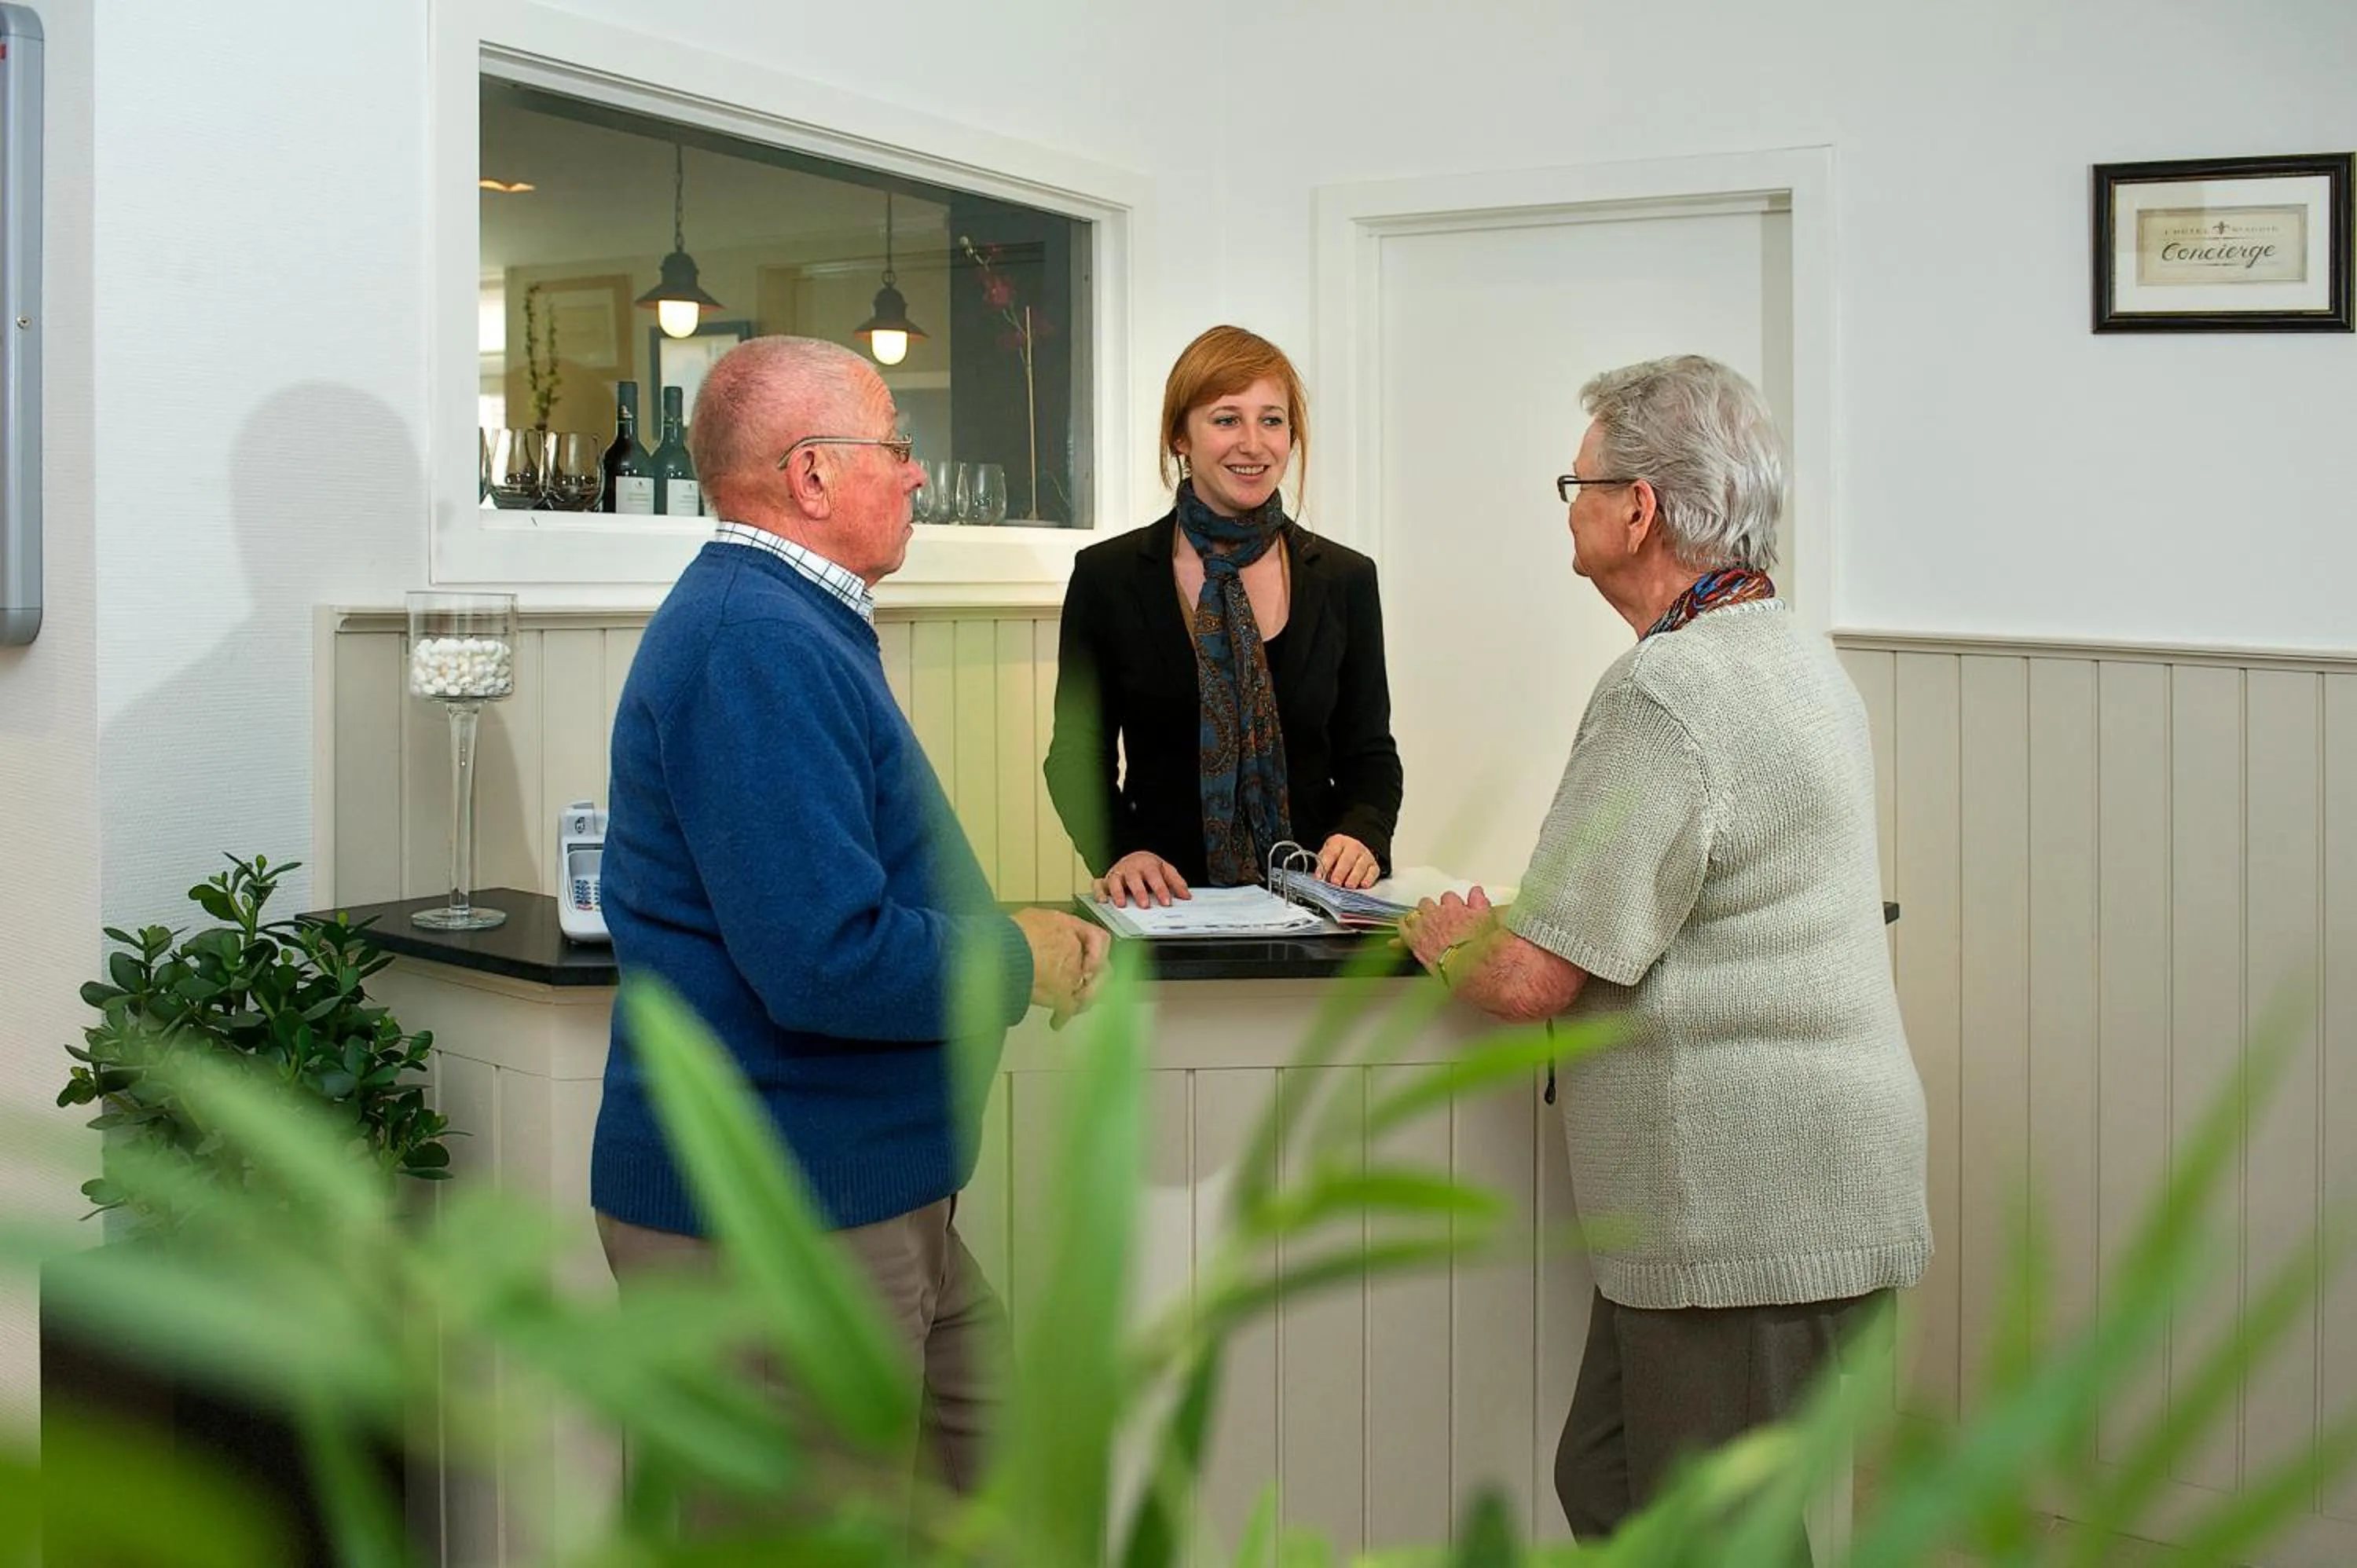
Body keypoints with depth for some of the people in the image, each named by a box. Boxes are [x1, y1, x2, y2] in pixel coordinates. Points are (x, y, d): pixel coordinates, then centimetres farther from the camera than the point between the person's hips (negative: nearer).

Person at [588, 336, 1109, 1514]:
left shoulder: (782, 622, 14)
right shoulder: (760, 645, -22)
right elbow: (829, 964, -30)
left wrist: (1003, 932, 9)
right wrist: (1025, 964, -13)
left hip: (869, 1199, 11)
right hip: (776, 1227, -10)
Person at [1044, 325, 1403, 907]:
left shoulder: (1346, 579, 7)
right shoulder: (1108, 576, 3)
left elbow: (1369, 756, 12)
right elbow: (1078, 755, 7)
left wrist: (1362, 836, -8)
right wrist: (1117, 853, -11)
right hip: (1162, 904, -1)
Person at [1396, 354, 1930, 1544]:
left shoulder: (1666, 695, -19)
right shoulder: (1794, 655, 14)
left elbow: (1532, 982, -20)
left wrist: (1446, 941, 2)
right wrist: (1506, 924, 14)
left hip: (1748, 1214, -10)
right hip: (1786, 1198, 10)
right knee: (1607, 1490, 18)